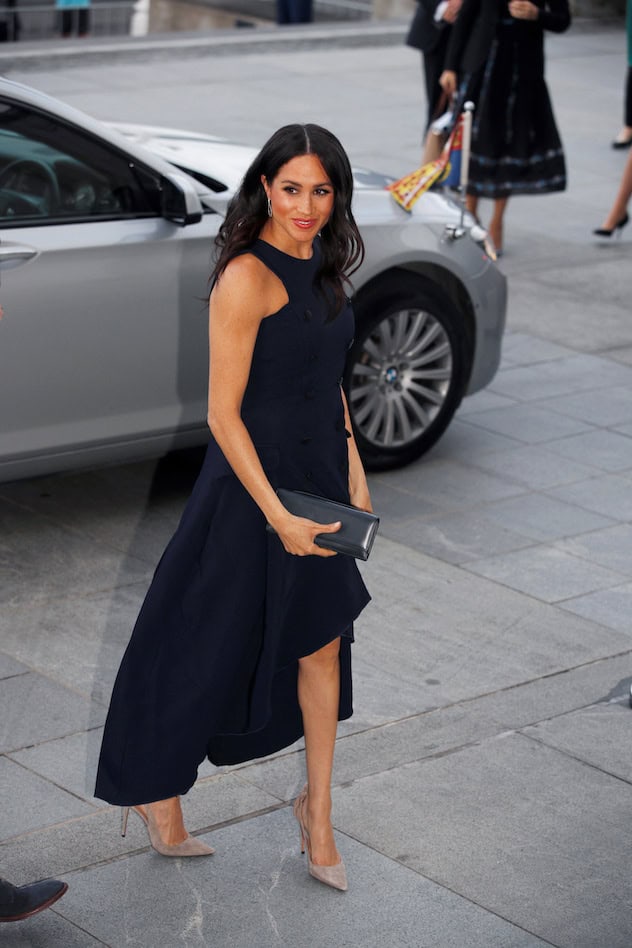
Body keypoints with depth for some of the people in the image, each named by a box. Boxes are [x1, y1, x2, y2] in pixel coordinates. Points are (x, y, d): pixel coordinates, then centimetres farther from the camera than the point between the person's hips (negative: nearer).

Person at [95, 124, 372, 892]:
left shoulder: (322, 269, 6)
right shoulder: (247, 278, -20)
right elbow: (223, 413, -20)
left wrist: (353, 473, 13)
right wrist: (276, 515, -21)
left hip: (317, 477, 8)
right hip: (254, 481, -8)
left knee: (321, 645, 12)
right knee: (209, 649, 6)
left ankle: (317, 814, 25)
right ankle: (157, 792, 26)